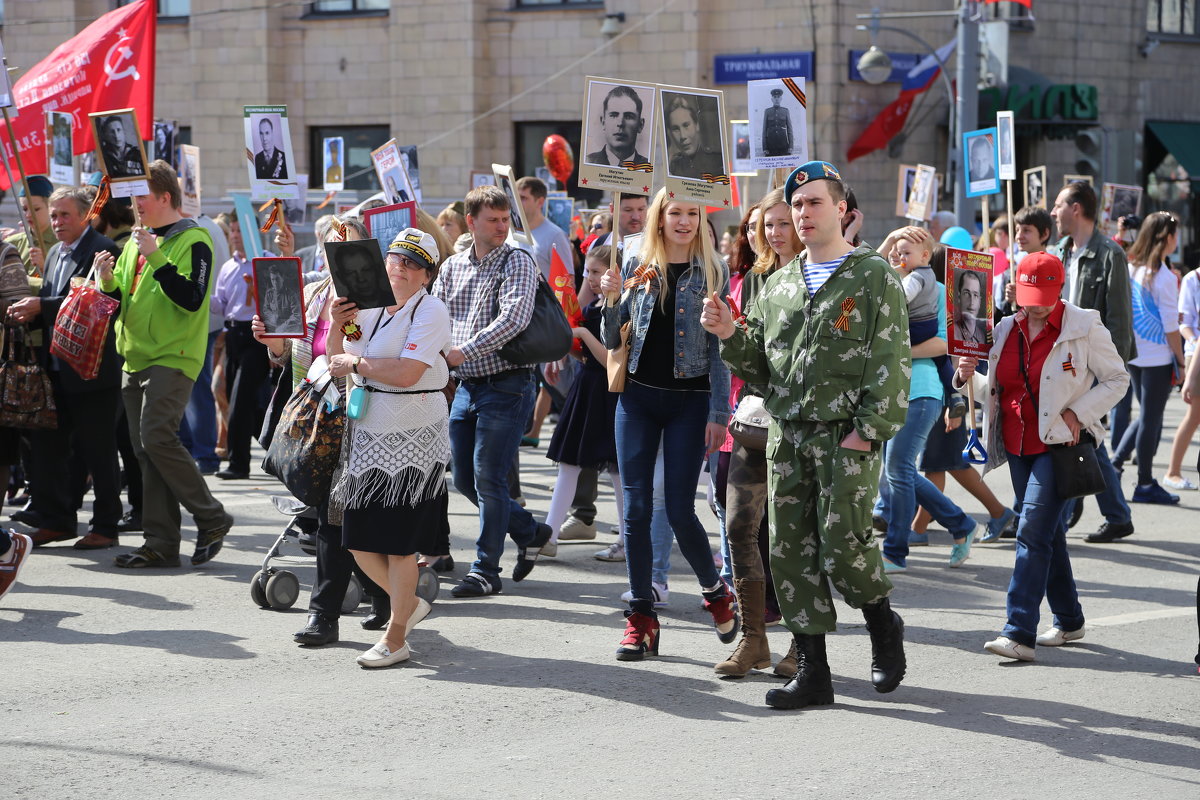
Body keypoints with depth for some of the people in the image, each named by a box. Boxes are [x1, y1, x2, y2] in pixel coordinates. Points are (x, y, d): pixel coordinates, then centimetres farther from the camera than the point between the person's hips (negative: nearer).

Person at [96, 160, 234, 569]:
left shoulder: (193, 240, -9)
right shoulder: (138, 239, 16)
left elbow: (192, 299, -20)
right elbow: (125, 298, 22)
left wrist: (155, 258, -24)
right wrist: (109, 280, 1)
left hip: (172, 356, -8)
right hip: (136, 358, 8)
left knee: (156, 436, -19)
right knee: (145, 448, 5)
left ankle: (211, 518, -4)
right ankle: (160, 544, 7)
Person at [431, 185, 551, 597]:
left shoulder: (517, 262, -7)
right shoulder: (452, 267, 11)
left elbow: (514, 318, -21)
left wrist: (463, 352, -23)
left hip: (505, 384, -7)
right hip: (467, 386, 7)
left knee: (487, 477, -7)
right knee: (464, 479, 11)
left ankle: (485, 570, 3)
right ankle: (530, 533, 30)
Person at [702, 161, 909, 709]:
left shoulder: (874, 276, 0)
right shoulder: (778, 284, 17)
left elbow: (890, 362, -7)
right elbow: (758, 364, 18)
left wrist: (868, 431, -14)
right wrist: (729, 334, -1)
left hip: (847, 435, -5)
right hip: (785, 436, 6)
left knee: (843, 549, -12)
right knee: (791, 552, 2)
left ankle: (883, 626, 18)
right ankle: (812, 672, 8)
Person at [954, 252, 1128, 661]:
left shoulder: (1084, 327, -6)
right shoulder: (1006, 330, 8)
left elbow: (1116, 379, 0)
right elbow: (995, 390, 18)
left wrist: (1077, 413, -12)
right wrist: (969, 378, -3)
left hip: (1062, 443, -6)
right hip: (1019, 446, 6)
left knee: (1033, 532, -15)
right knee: (1048, 535, 14)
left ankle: (1019, 632, -19)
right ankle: (1069, 621, 27)